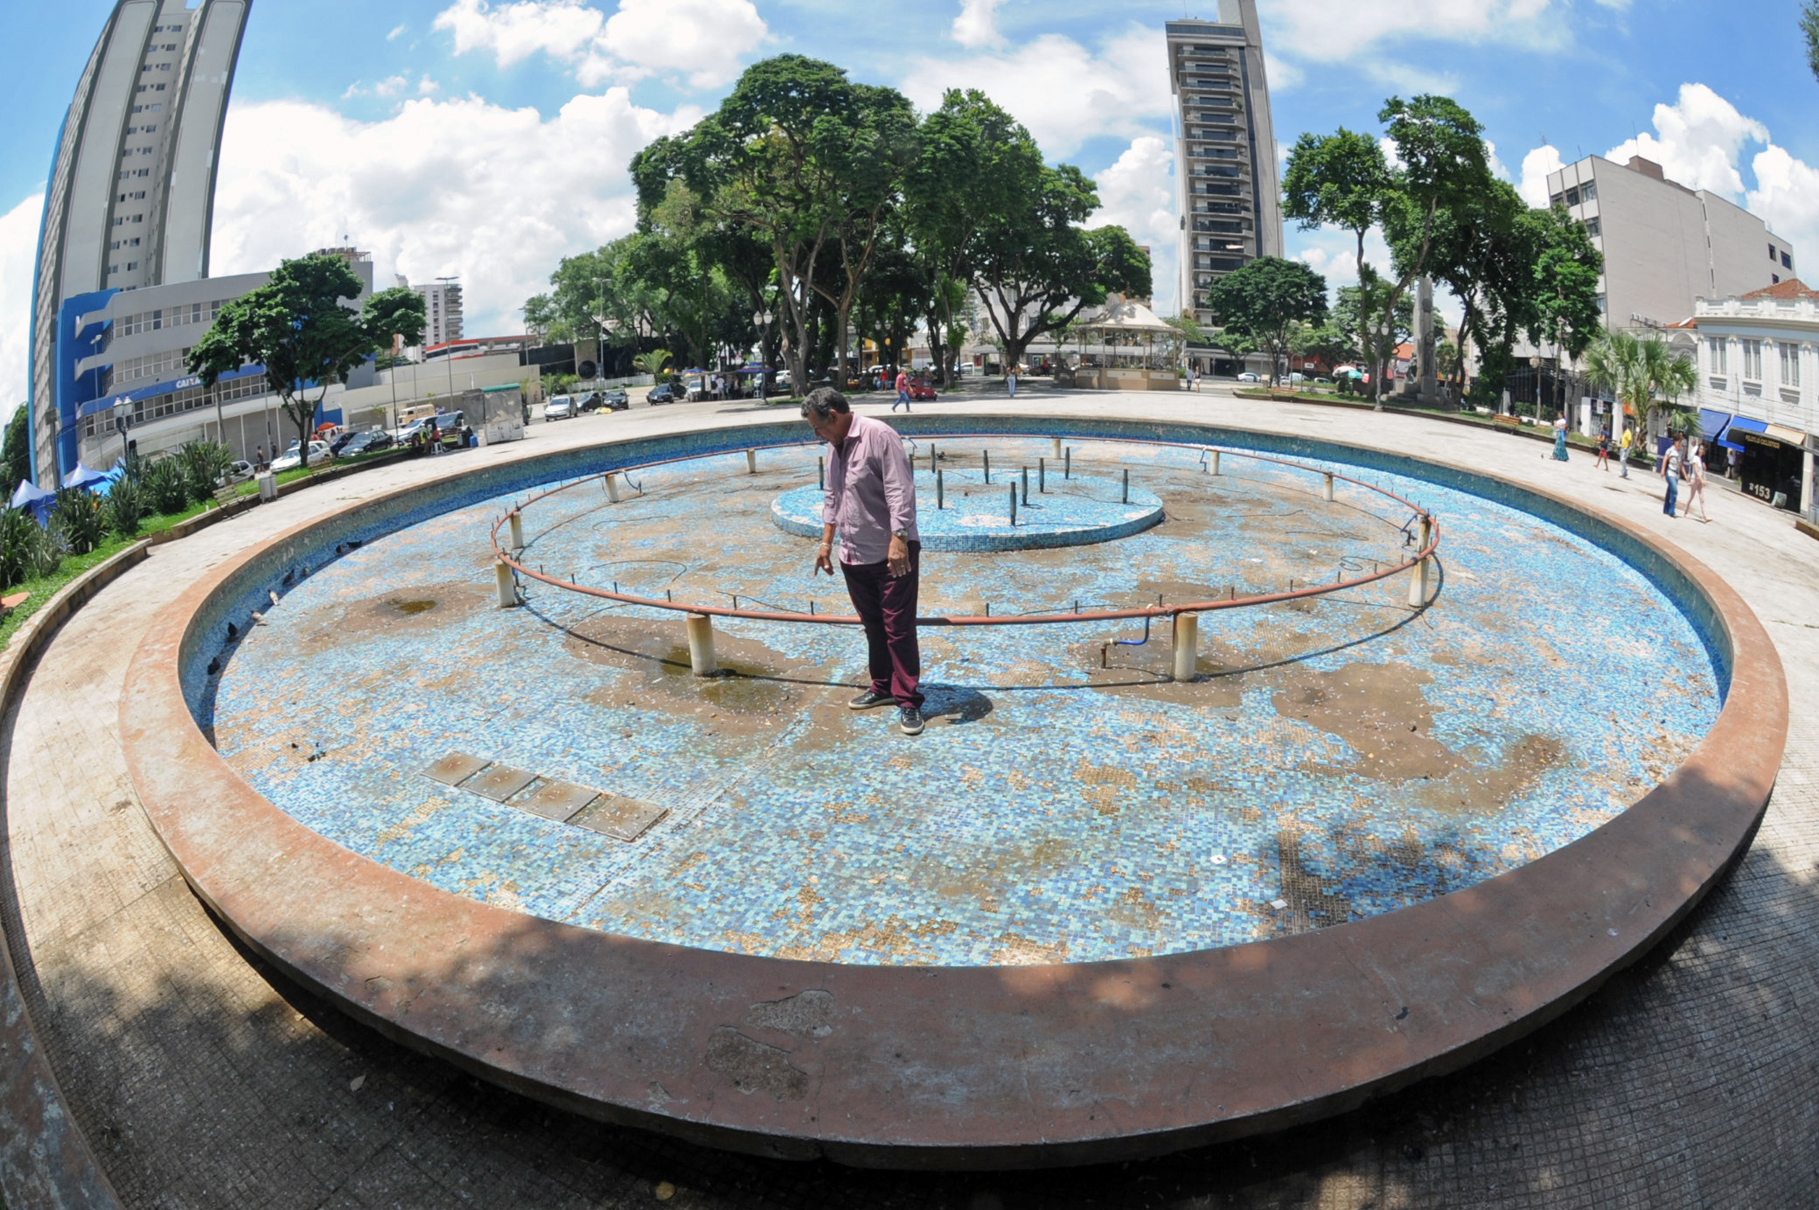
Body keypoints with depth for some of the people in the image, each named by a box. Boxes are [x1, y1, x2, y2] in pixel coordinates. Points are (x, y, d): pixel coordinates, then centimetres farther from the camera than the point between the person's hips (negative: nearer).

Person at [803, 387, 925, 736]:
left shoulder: (879, 436, -16)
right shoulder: (835, 446, 11)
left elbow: (900, 492, -22)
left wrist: (898, 540, -28)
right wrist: (826, 542, 18)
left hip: (892, 554, -8)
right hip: (854, 556, 8)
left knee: (898, 629, -4)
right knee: (873, 626, 17)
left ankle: (908, 702, 3)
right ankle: (882, 686, 31)